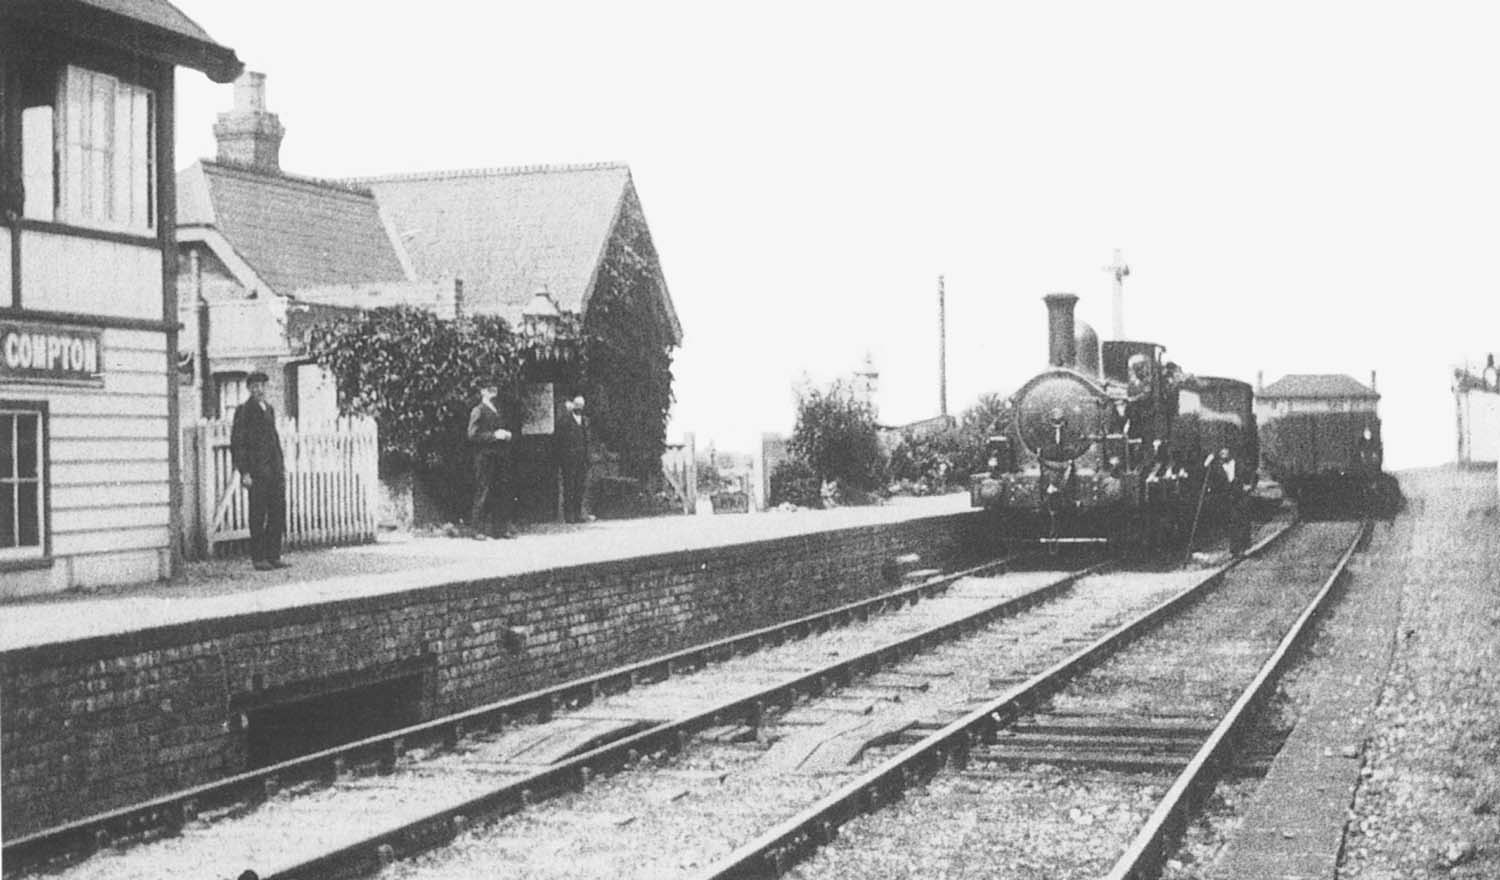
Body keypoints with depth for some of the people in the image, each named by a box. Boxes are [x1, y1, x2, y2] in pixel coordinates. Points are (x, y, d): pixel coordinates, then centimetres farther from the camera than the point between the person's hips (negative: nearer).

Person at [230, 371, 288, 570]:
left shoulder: (269, 409, 17)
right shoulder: (244, 411, -4)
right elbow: (236, 443, -7)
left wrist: (281, 466, 17)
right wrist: (244, 472, -13)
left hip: (274, 470, 6)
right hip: (256, 470, -6)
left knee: (278, 512, 4)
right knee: (258, 515, -2)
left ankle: (273, 556, 10)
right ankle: (258, 558, 3)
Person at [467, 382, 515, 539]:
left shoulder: (497, 412, 21)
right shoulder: (478, 411, -1)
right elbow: (472, 436, -9)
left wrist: (507, 435, 9)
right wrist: (493, 435, -15)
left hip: (501, 455, 7)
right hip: (484, 456, -7)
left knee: (504, 491, 3)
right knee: (483, 492, -7)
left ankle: (505, 528, 6)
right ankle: (477, 529, -4)